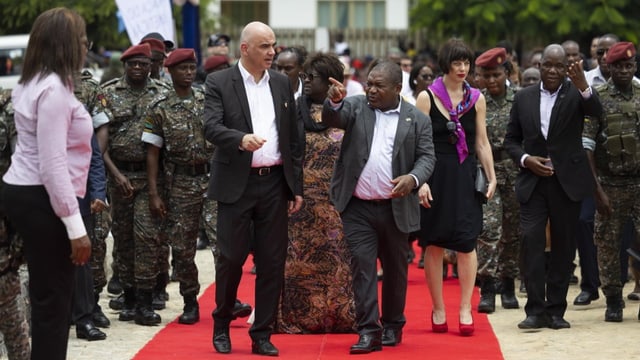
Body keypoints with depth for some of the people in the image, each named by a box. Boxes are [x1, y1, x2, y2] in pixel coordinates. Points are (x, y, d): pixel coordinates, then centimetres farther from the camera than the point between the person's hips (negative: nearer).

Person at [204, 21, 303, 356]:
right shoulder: (219, 83, -2)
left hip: (274, 183, 4)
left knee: (272, 262, 4)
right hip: (236, 184, -4)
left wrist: (296, 186, 10)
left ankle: (262, 335, 12)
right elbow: (211, 127, -16)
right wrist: (241, 139, -35)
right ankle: (221, 326, 20)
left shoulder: (282, 83, 10)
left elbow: (293, 137, 13)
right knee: (231, 257, 0)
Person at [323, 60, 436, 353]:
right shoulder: (356, 107, 4)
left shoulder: (417, 119, 1)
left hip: (396, 208, 0)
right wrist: (334, 101, -37)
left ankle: (392, 325, 26)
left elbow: (427, 156, -1)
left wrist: (413, 178, -21)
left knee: (395, 268, 11)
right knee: (362, 266, -5)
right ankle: (368, 331, -5)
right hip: (358, 208, 0)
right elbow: (332, 118, -13)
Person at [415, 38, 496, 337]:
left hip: (465, 176, 2)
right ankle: (438, 310, 12)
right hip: (435, 176, -2)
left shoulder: (476, 99, 7)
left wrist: (491, 177, 6)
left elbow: (482, 142, 11)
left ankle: (465, 309, 2)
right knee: (434, 244, 2)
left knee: (466, 243, -4)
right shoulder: (427, 97, -1)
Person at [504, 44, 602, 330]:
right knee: (530, 239, -11)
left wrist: (583, 86, -39)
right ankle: (535, 309, -8)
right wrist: (525, 159, -6)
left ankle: (556, 310, 12)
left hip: (567, 182, -1)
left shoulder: (575, 93, -1)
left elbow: (596, 112, -22)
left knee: (563, 245, 4)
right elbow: (511, 139, 13)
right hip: (533, 181, 1)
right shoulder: (524, 97, 7)